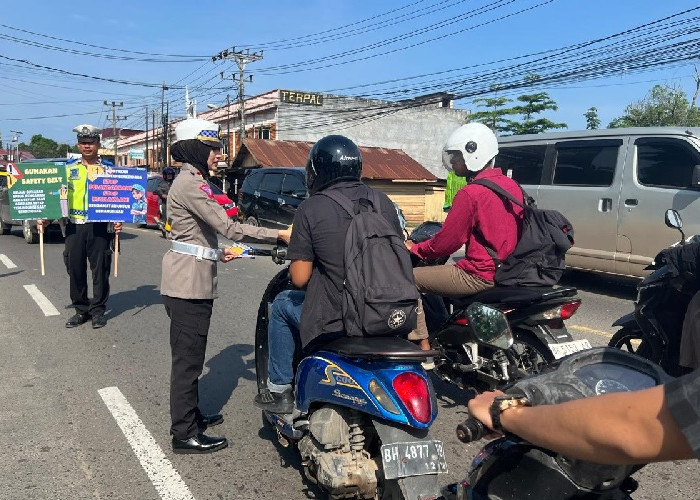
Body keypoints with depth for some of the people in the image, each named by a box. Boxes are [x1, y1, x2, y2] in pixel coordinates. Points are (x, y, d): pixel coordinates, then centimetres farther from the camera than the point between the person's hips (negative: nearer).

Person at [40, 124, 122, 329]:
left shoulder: (109, 169, 5)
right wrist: (47, 217, 3)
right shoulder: (68, 168, 11)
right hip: (74, 226, 2)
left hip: (100, 226, -2)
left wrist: (118, 220, -9)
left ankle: (98, 310, 14)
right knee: (75, 270, 6)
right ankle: (81, 310, 19)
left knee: (100, 269, 2)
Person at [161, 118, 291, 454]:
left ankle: (190, 416, 32)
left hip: (192, 282, 10)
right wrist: (279, 235, -21)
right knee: (188, 359, -2)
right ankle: (185, 435, 7)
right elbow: (228, 227, -23)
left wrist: (217, 254, 25)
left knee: (190, 356, 19)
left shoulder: (190, 181, 17)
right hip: (189, 284, -10)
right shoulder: (191, 183, -16)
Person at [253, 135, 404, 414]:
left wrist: (297, 256, 11)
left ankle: (279, 390, 28)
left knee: (282, 304, 24)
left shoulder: (311, 209, -11)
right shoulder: (383, 202, 2)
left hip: (334, 322, -5)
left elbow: (299, 278, -10)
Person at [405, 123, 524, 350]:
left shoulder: (470, 193, -18)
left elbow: (445, 243, -14)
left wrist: (415, 249, 3)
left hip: (480, 276, -9)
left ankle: (422, 346, 1)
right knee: (450, 268, 33)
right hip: (507, 270, 9)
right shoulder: (512, 186, 7)